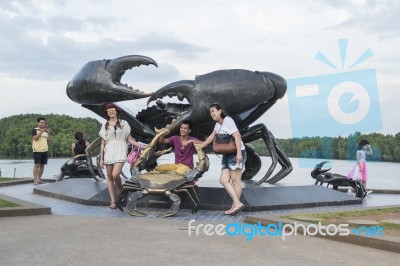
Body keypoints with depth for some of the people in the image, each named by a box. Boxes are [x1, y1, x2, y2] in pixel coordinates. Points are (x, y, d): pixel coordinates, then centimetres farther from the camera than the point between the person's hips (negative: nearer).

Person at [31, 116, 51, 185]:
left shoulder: (46, 131, 16)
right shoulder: (35, 130, 1)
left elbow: (48, 140, 12)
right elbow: (35, 138, -15)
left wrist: (48, 133, 0)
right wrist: (41, 131, -20)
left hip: (45, 150, 6)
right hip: (37, 150, -5)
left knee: (42, 165, 6)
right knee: (37, 165, -8)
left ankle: (39, 179, 13)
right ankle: (35, 180, -7)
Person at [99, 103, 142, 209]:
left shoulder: (124, 123, 8)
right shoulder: (105, 125, 12)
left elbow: (129, 139, 7)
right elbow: (103, 142, 12)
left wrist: (138, 144, -12)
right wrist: (101, 158, 8)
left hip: (120, 152, -3)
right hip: (109, 152, 3)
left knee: (115, 175, -19)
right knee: (109, 177, 2)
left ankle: (121, 191, 9)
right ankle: (113, 201, 10)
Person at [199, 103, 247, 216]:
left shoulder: (227, 120, -9)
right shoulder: (218, 124, 19)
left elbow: (237, 136, -18)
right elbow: (211, 137, 28)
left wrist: (239, 153, -26)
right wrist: (199, 147, 26)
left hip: (236, 153, -9)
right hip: (227, 154, 9)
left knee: (235, 180, -8)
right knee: (223, 180, -2)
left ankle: (235, 206, -5)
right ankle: (237, 203, -5)